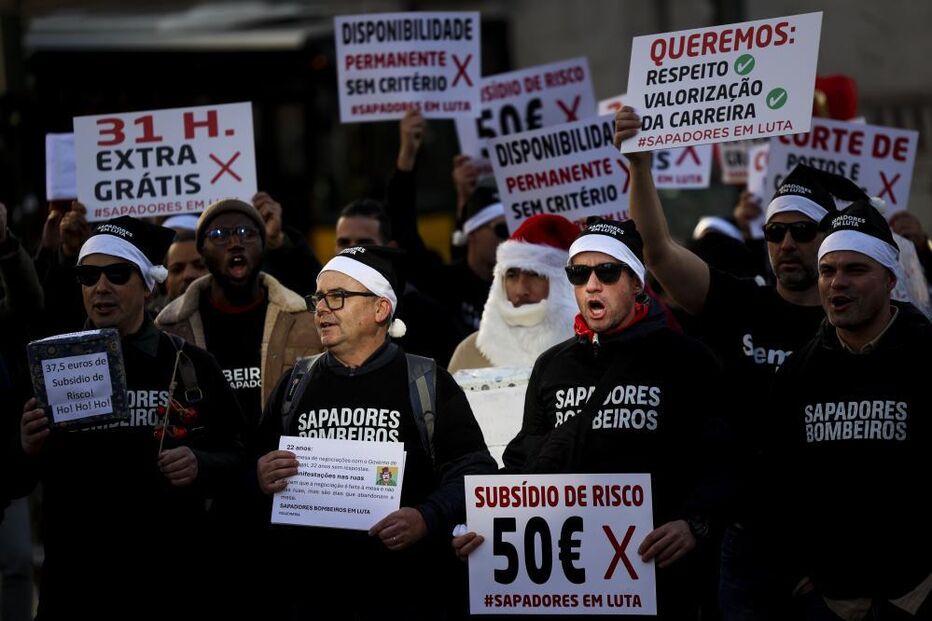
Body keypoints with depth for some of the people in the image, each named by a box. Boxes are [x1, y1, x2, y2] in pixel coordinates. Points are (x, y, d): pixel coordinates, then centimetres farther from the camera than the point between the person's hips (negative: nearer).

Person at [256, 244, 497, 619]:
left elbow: (473, 469, -5)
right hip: (307, 590, 3)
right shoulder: (294, 387, 13)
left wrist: (427, 518, -20)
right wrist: (259, 481, -9)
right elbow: (255, 472, 14)